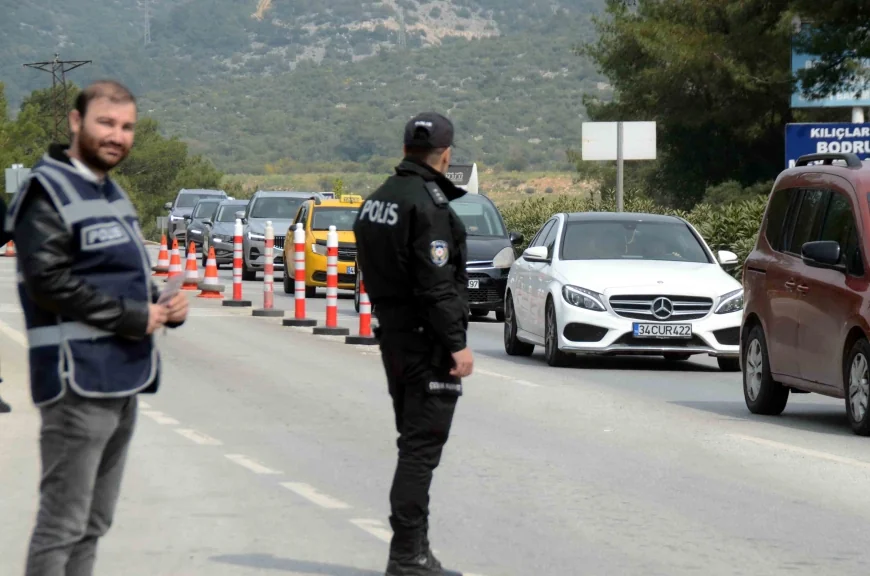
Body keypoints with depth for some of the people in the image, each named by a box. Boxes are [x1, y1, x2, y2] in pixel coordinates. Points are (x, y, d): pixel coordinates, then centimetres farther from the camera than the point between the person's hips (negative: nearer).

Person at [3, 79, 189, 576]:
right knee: (63, 524, -9)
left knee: (93, 523, 15)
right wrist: (132, 317, -17)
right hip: (79, 380, -9)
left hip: (121, 380, 9)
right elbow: (48, 282, -19)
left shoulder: (112, 193, 19)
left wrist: (162, 306, 4)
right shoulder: (49, 192, -9)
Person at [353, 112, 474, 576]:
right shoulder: (428, 204, -17)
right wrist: (457, 344, -19)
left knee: (413, 443, 16)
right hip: (427, 342, -9)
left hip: (393, 336, 9)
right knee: (421, 447, -7)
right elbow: (437, 285, -21)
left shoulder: (377, 200, 12)